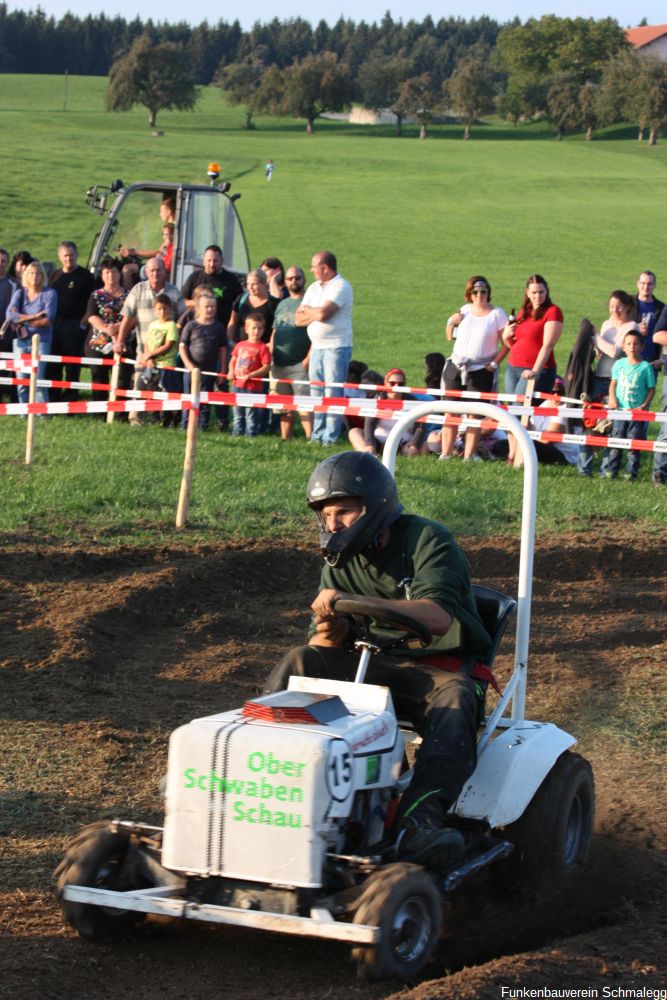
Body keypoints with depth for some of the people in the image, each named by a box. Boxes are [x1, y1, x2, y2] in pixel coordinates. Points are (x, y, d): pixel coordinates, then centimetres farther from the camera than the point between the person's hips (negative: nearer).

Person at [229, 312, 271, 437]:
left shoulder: (262, 348, -8)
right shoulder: (240, 345, 9)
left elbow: (266, 367, -13)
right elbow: (233, 360, 19)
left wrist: (249, 375, -18)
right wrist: (231, 372, -1)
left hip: (253, 386, -6)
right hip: (238, 384, 6)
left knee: (251, 413, -2)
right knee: (238, 412, 15)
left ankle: (251, 433, 4)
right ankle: (237, 432, 25)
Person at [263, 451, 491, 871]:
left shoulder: (428, 541, -12)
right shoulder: (341, 562, 8)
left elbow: (439, 616, -30)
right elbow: (324, 646, 4)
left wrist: (352, 602, -38)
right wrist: (328, 631, -23)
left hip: (442, 668, -5)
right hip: (374, 667, 5)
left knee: (454, 699, -38)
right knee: (301, 662, -18)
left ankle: (420, 820, -55)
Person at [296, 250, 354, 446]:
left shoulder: (341, 286, -9)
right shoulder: (314, 288, 16)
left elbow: (323, 313, -21)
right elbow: (298, 319, 9)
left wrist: (308, 310, -1)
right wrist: (316, 314, -8)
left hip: (336, 347, -8)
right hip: (317, 347, 8)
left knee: (333, 394, -7)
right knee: (316, 393, 8)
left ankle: (331, 437, -5)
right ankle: (317, 435, 12)